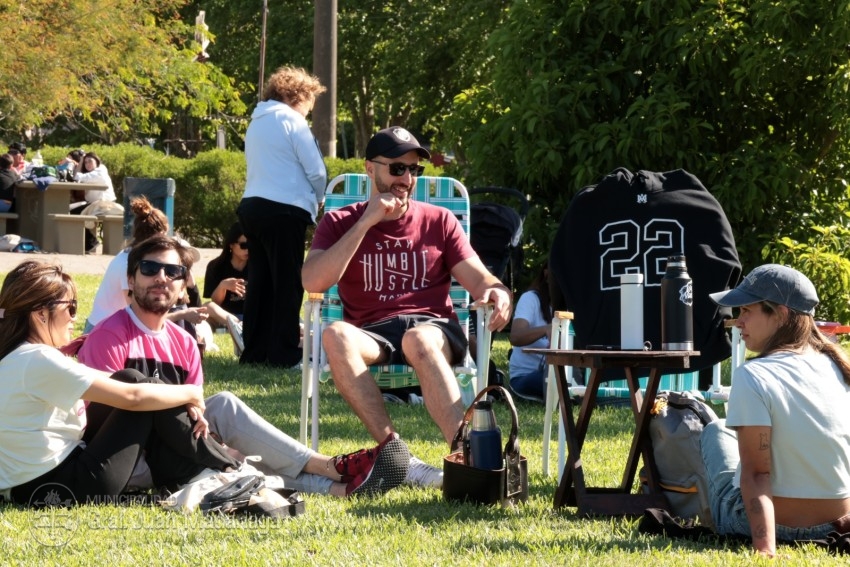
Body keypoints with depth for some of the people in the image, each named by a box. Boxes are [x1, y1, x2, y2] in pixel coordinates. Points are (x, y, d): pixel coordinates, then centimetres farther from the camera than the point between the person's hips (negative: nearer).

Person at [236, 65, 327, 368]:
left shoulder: (256, 124, 18)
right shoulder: (292, 122, -7)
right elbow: (316, 170, -9)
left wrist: (310, 197, 16)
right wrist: (318, 198, 11)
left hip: (252, 206, 8)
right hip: (285, 209, -8)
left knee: (259, 281, 12)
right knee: (288, 284, -3)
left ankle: (255, 351, 14)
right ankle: (284, 353, -4)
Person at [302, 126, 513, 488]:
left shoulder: (438, 221, 15)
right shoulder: (341, 224, 11)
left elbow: (479, 279, 7)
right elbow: (312, 282, -6)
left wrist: (498, 292, -19)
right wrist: (366, 223, -8)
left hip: (433, 327, 0)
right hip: (371, 337, 0)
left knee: (419, 339, -38)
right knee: (335, 336, -36)